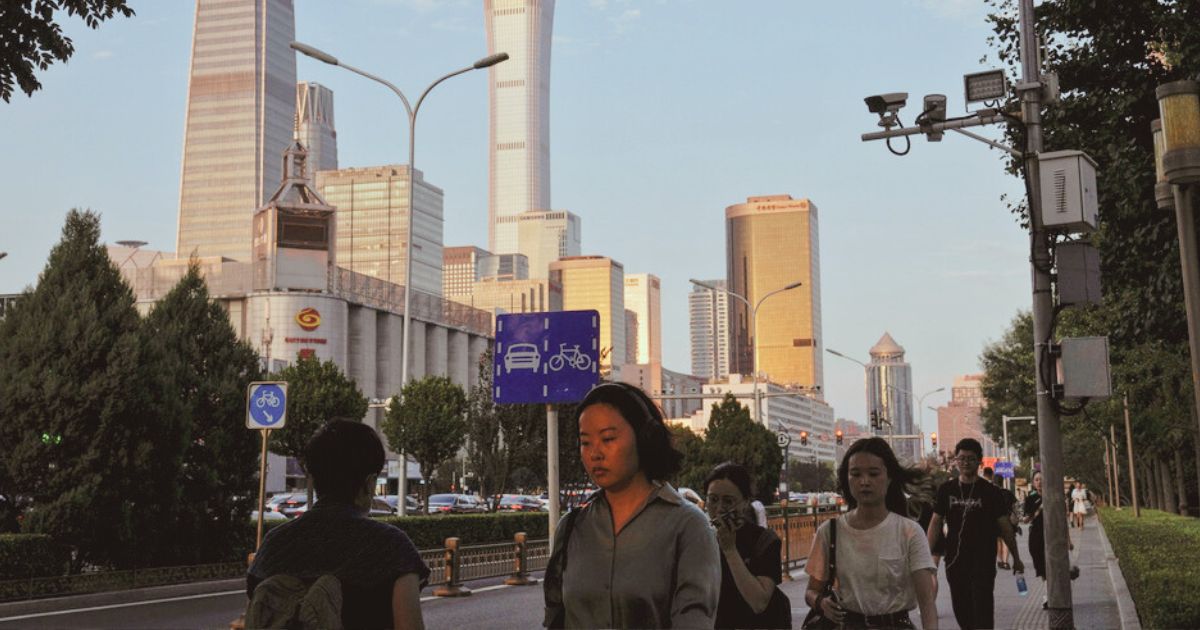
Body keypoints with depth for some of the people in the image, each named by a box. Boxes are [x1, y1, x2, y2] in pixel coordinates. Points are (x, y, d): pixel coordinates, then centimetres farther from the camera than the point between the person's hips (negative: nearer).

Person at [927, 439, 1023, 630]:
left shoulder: (990, 492, -2)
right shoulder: (946, 490, 5)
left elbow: (1005, 527, 3)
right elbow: (936, 522, 6)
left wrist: (1016, 559, 6)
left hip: (983, 562, -3)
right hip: (955, 560, 3)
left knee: (982, 609, -9)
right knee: (961, 609, 11)